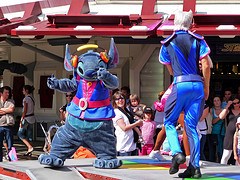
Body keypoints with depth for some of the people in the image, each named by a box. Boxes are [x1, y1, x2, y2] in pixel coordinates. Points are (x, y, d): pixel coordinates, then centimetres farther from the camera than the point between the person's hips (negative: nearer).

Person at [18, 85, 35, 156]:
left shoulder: (26, 99, -14)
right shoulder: (32, 98, 12)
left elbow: (25, 111, -18)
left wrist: (21, 120, -17)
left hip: (27, 118, -9)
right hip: (32, 117, 9)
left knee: (20, 133, 0)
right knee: (29, 135, 11)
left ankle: (30, 147, -13)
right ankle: (29, 151, 11)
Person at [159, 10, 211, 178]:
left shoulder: (167, 43, 5)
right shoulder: (198, 40, 5)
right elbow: (206, 65, -1)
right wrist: (206, 88, 7)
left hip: (180, 84, -2)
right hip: (198, 85, 2)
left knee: (169, 122, 12)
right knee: (192, 126, 5)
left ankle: (177, 153, -12)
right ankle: (195, 167, -1)